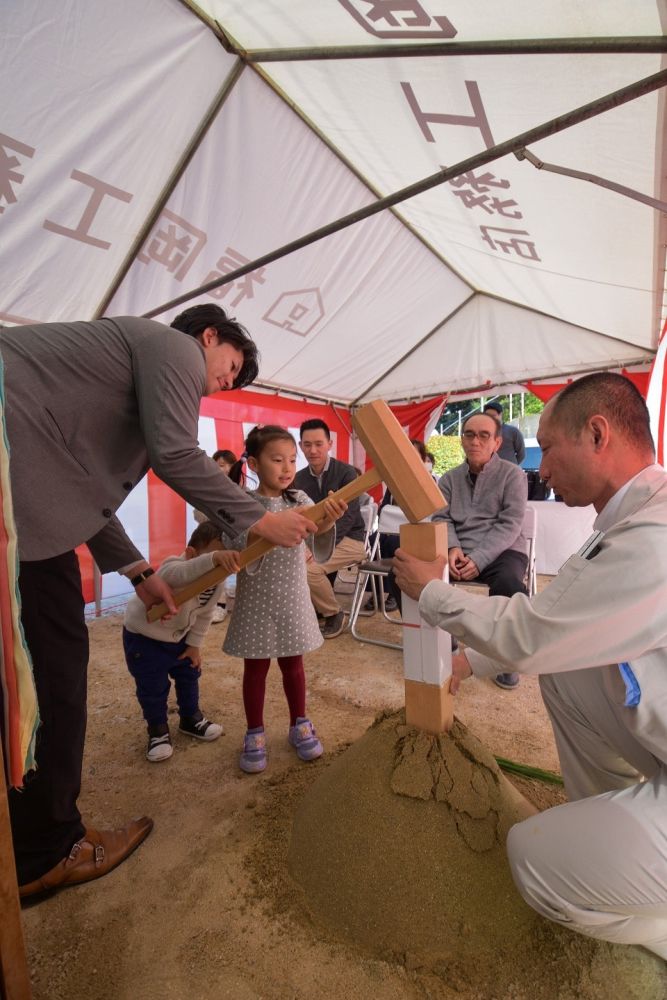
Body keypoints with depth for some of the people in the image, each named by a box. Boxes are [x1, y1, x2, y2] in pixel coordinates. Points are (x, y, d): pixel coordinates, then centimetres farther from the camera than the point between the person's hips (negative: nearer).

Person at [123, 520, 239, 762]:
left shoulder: (219, 580, -17)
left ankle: (191, 718, 39)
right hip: (143, 636, -6)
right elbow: (182, 573, -69)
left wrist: (195, 644, 1)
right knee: (152, 686, 1)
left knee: (189, 675, 17)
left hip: (179, 635, 7)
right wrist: (213, 559, -86)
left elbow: (206, 613, -1)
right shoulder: (174, 568, -41)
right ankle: (158, 730, 26)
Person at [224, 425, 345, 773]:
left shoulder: (301, 501, -6)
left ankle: (299, 725, 37)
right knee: (256, 668, 12)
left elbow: (321, 553, -15)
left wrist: (325, 525, -37)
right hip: (256, 602, -2)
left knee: (293, 665, 16)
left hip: (292, 599, 2)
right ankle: (255, 734, 32)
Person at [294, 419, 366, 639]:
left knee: (309, 568, -28)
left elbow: (347, 517, -20)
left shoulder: (346, 472, -13)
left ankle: (334, 614, 0)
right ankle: (313, 607, 7)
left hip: (348, 539, -5)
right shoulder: (299, 478, 3)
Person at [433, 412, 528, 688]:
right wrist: (452, 548, -16)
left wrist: (478, 559, -21)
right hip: (458, 553, 3)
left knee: (511, 588, -37)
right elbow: (441, 519, 6)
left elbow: (509, 525, -9)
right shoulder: (449, 478, 13)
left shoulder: (512, 475, 1)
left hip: (502, 552, -3)